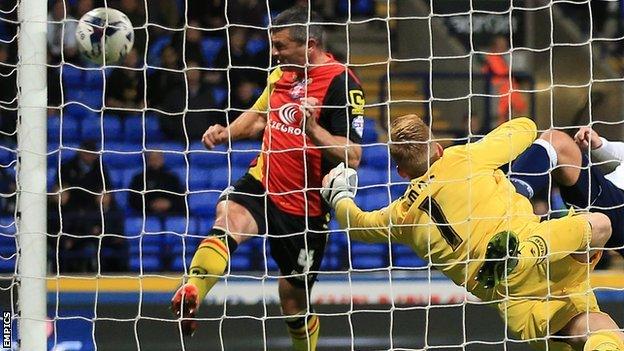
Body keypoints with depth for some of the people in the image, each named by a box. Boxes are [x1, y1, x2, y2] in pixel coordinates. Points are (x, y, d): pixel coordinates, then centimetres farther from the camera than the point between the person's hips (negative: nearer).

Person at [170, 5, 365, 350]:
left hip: (305, 208, -4)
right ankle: (190, 294, -52)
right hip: (262, 183, 4)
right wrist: (226, 133, 10)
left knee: (294, 302, 7)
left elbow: (352, 156, -20)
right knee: (229, 218, -31)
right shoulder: (281, 74, 7)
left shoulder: (342, 83, -14)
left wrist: (313, 129, -34)